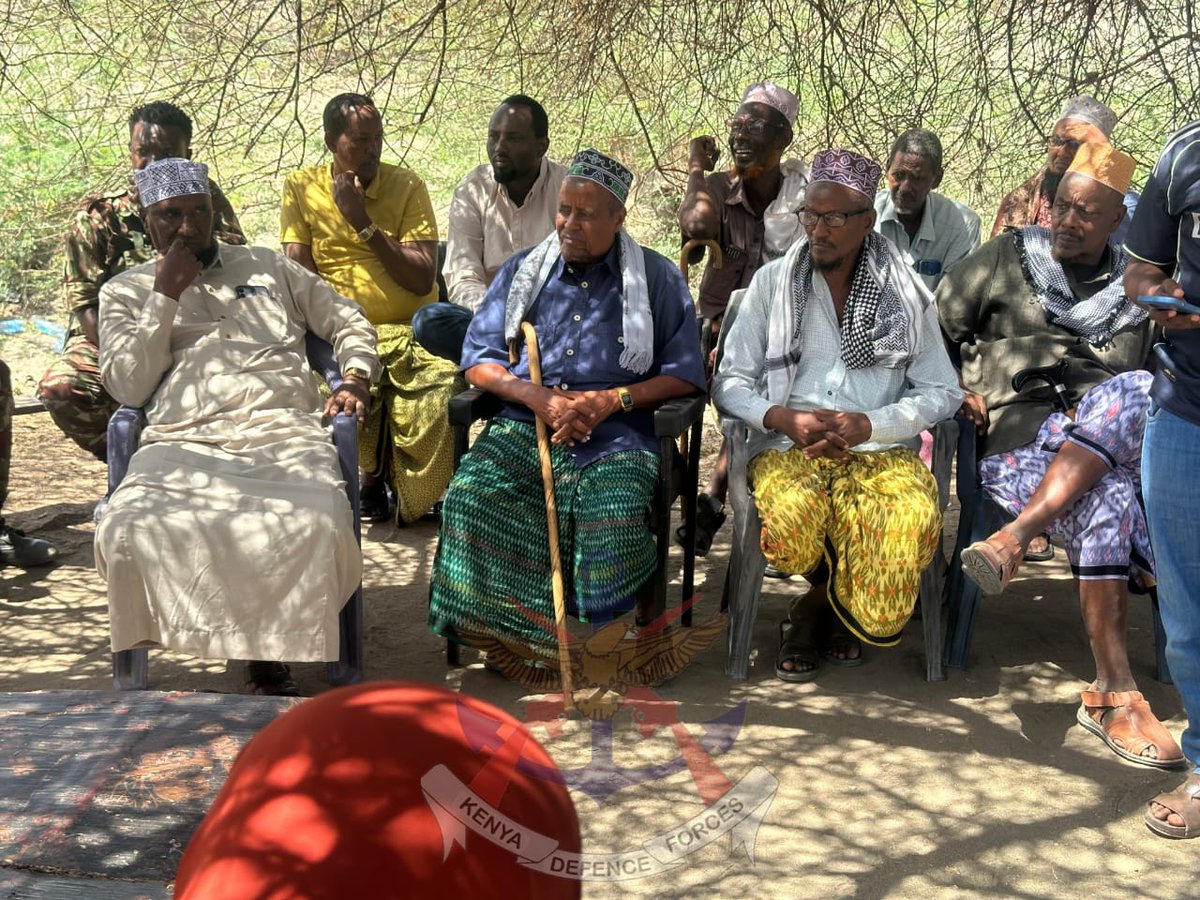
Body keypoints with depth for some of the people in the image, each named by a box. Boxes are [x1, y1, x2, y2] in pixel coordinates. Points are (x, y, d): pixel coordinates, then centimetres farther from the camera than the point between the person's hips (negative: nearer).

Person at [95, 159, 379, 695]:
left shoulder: (267, 267, 27)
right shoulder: (125, 293, 22)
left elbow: (348, 322, 29)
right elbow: (129, 387, 7)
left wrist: (356, 378, 9)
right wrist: (166, 296, 4)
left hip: (283, 434, 0)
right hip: (183, 443, 0)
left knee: (316, 527, -35)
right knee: (129, 530, -34)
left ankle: (270, 653, -13)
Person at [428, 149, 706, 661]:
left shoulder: (657, 279, 11)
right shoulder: (521, 271, 18)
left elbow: (685, 374, 5)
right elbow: (478, 360, 12)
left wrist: (612, 399, -10)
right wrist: (537, 397, -7)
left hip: (616, 433, -2)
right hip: (525, 425, 3)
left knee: (615, 516, -34)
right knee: (469, 495, -28)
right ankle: (500, 632, -15)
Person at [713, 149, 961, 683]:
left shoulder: (905, 294, 11)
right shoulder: (771, 283, 12)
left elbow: (942, 393, 7)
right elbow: (730, 383, 7)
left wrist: (867, 424, -10)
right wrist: (784, 418, -13)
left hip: (879, 448, 1)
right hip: (786, 446, 0)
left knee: (915, 519, -35)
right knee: (792, 515, -37)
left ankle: (820, 607, -2)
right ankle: (832, 603, 2)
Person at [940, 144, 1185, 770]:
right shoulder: (1009, 258, 17)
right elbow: (935, 327, 17)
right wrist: (955, 390, 1)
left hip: (1117, 440, 3)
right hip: (1018, 441, -2)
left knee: (1135, 388, -36)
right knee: (1105, 502, -36)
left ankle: (1016, 537, -39)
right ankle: (1113, 695, -35)